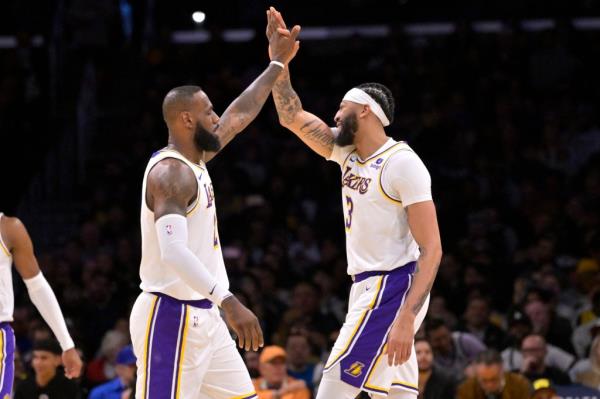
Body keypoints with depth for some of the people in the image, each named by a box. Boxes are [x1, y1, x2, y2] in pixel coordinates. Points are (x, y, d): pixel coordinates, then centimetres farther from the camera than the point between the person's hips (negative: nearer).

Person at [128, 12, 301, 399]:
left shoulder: (195, 160, 12)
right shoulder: (171, 172, -17)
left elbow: (241, 114, 28)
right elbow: (174, 252, -30)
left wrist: (277, 65, 32)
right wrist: (229, 302, -37)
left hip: (202, 316, 10)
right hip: (172, 316, -10)